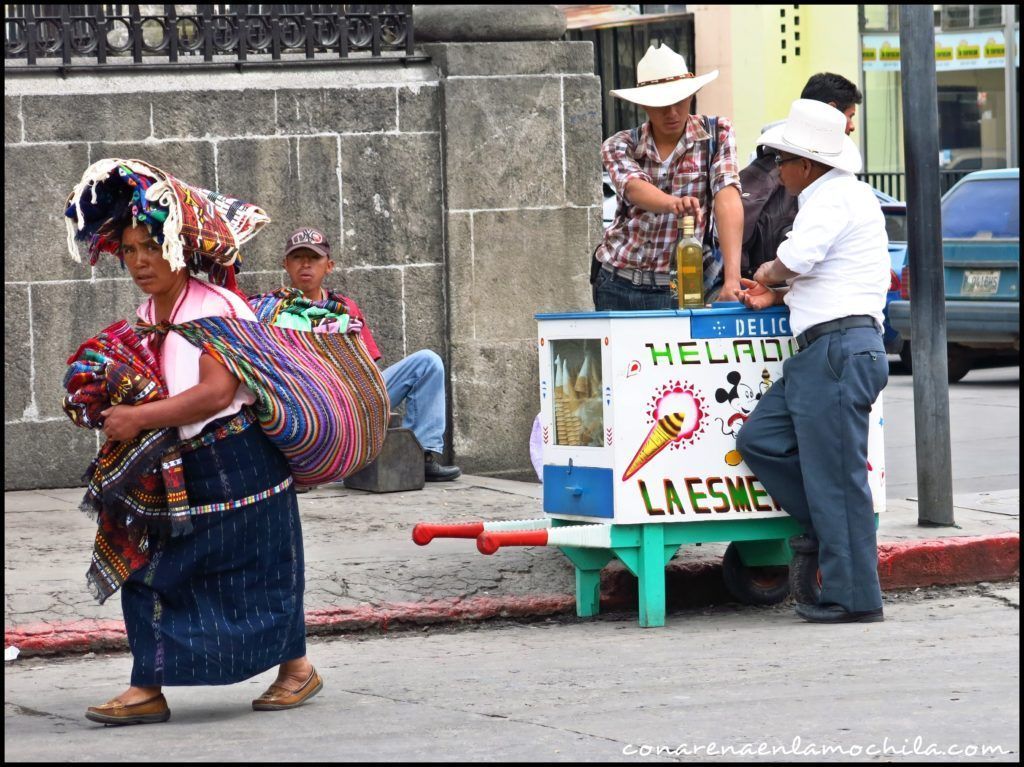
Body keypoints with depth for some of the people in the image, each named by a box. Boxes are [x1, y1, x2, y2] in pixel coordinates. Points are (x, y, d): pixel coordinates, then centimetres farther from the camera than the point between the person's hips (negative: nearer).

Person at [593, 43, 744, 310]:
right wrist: (674, 204, -45)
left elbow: (727, 199, -15)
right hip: (622, 285, 2)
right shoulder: (620, 146, 1)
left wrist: (732, 278, -29)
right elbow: (634, 187, -21)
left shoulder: (717, 135, -1)